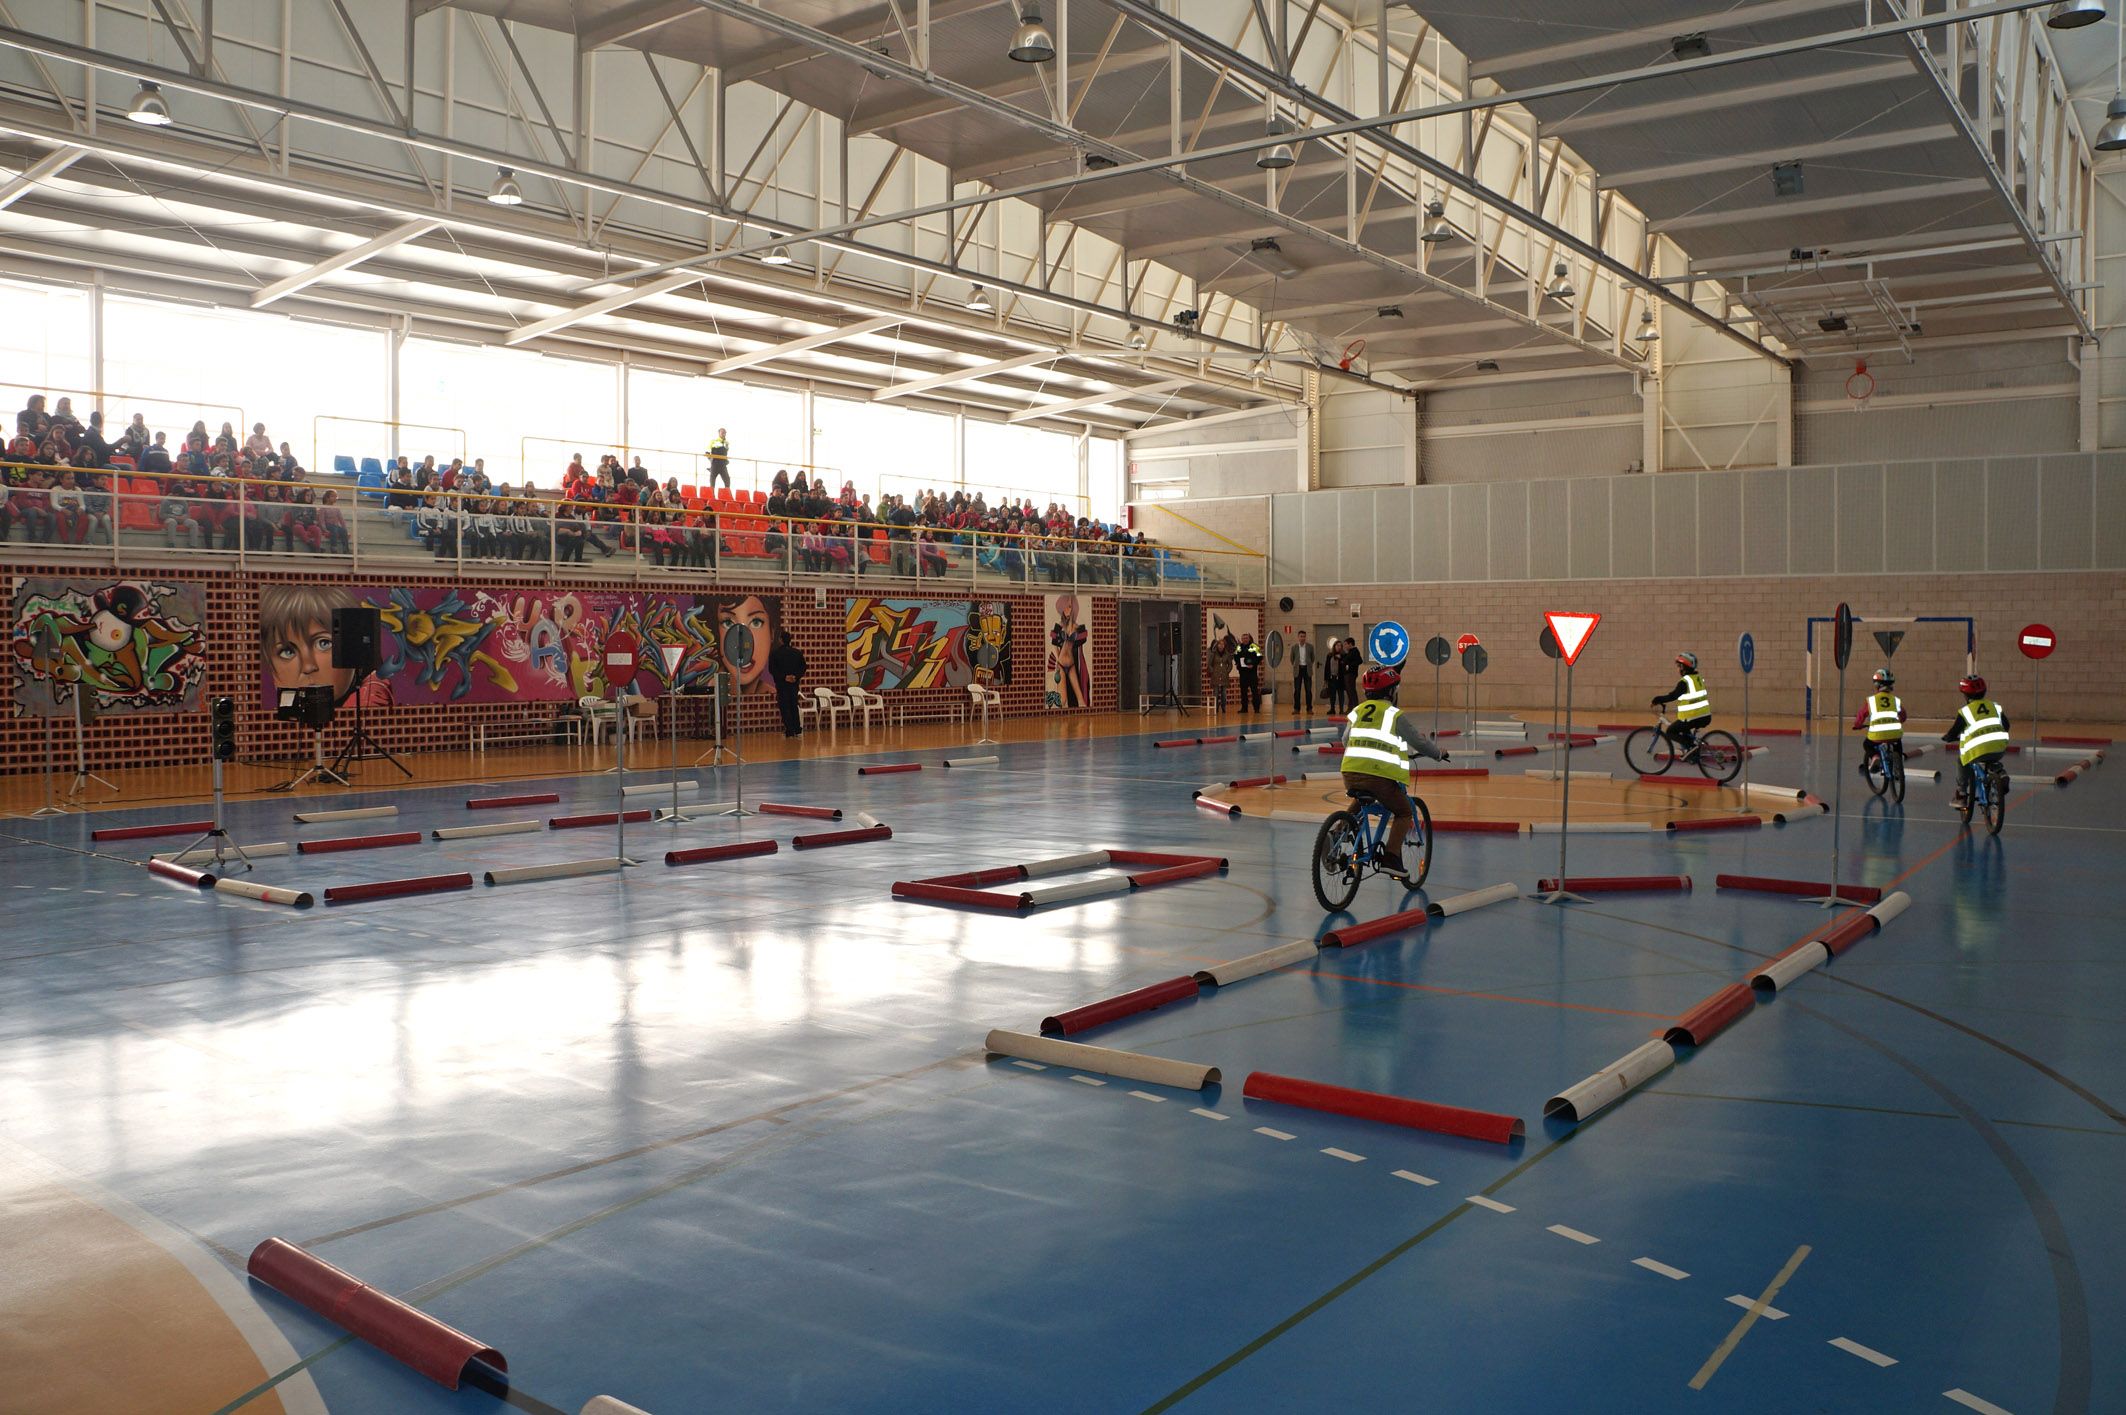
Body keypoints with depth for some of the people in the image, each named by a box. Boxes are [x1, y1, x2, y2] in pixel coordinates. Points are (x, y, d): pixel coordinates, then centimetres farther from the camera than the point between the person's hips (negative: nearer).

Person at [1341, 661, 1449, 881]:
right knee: (1404, 813, 16)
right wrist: (1439, 754, 27)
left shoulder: (1357, 711, 18)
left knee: (1360, 801, 37)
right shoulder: (1396, 715, 4)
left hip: (1350, 774, 5)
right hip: (1380, 776, -5)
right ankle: (1391, 858, 2)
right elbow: (1419, 742, 8)